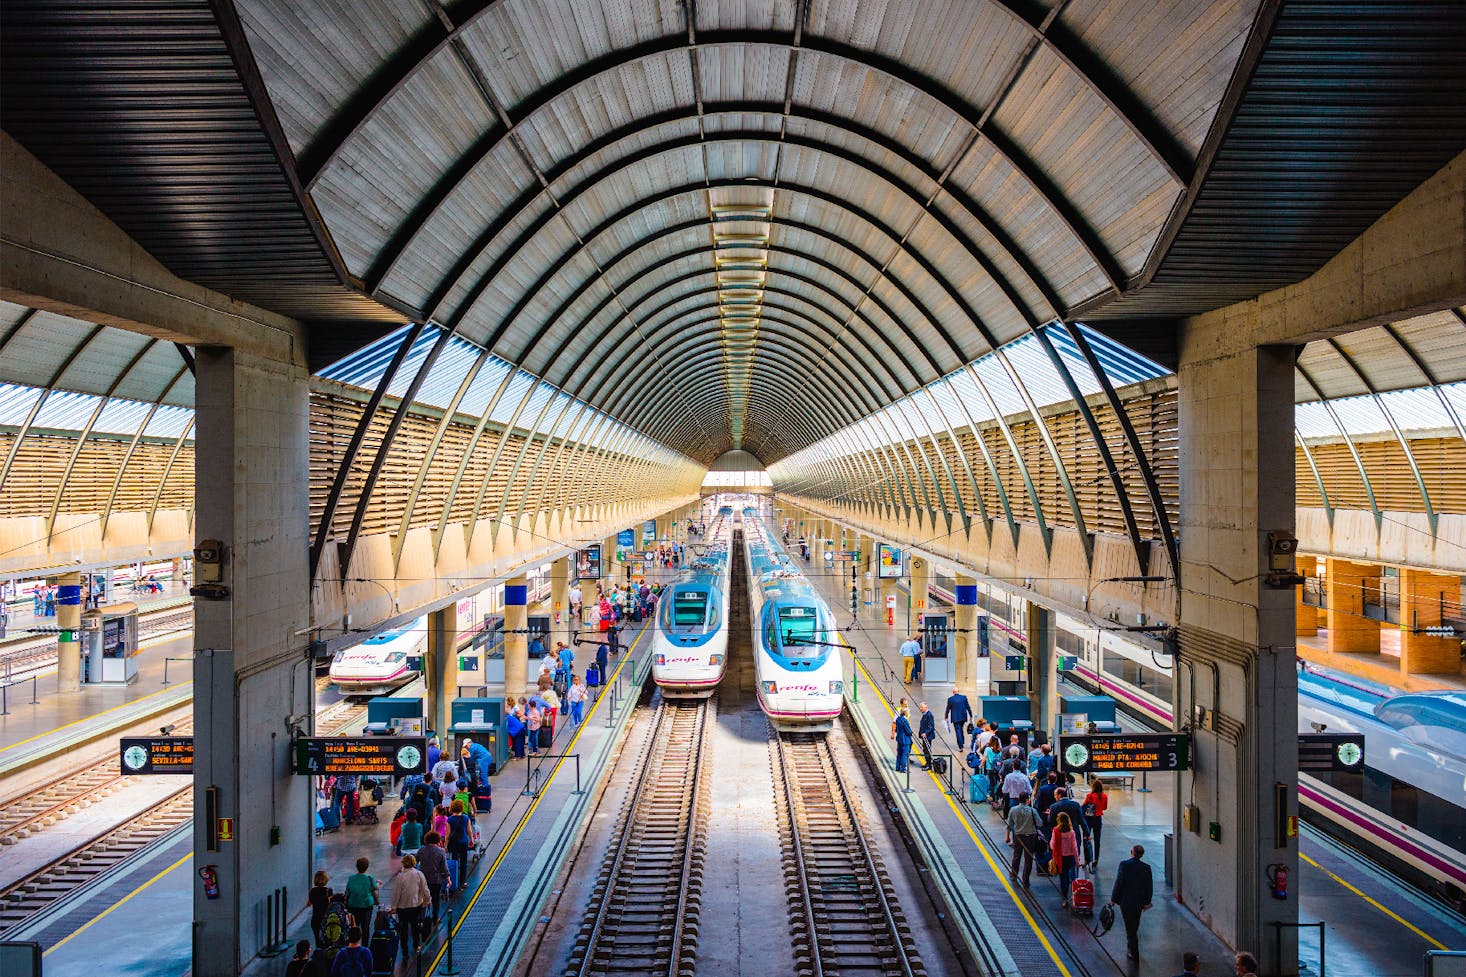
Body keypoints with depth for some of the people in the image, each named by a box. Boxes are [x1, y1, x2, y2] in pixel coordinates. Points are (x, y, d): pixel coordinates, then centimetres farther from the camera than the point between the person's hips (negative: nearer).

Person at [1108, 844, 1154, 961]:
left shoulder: (1124, 864, -16)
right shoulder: (1146, 867, -5)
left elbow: (1118, 882, -15)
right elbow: (1149, 887, 1)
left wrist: (1113, 899, -5)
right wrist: (1147, 902, 13)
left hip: (1125, 901, -4)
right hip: (1139, 902, 4)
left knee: (1130, 926, 5)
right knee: (1134, 926, 21)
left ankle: (1134, 952, 10)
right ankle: (1131, 946, 35)